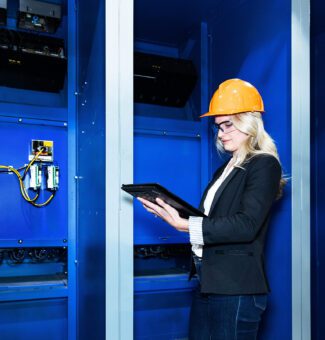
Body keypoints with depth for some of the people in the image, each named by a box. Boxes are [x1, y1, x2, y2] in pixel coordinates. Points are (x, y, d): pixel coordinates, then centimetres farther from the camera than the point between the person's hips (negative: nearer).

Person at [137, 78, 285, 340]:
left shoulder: (264, 165, -6)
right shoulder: (224, 170, 18)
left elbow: (247, 225, -19)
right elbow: (211, 219, 13)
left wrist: (185, 225, -23)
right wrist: (170, 211, 0)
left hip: (237, 288, -7)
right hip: (208, 284, 7)